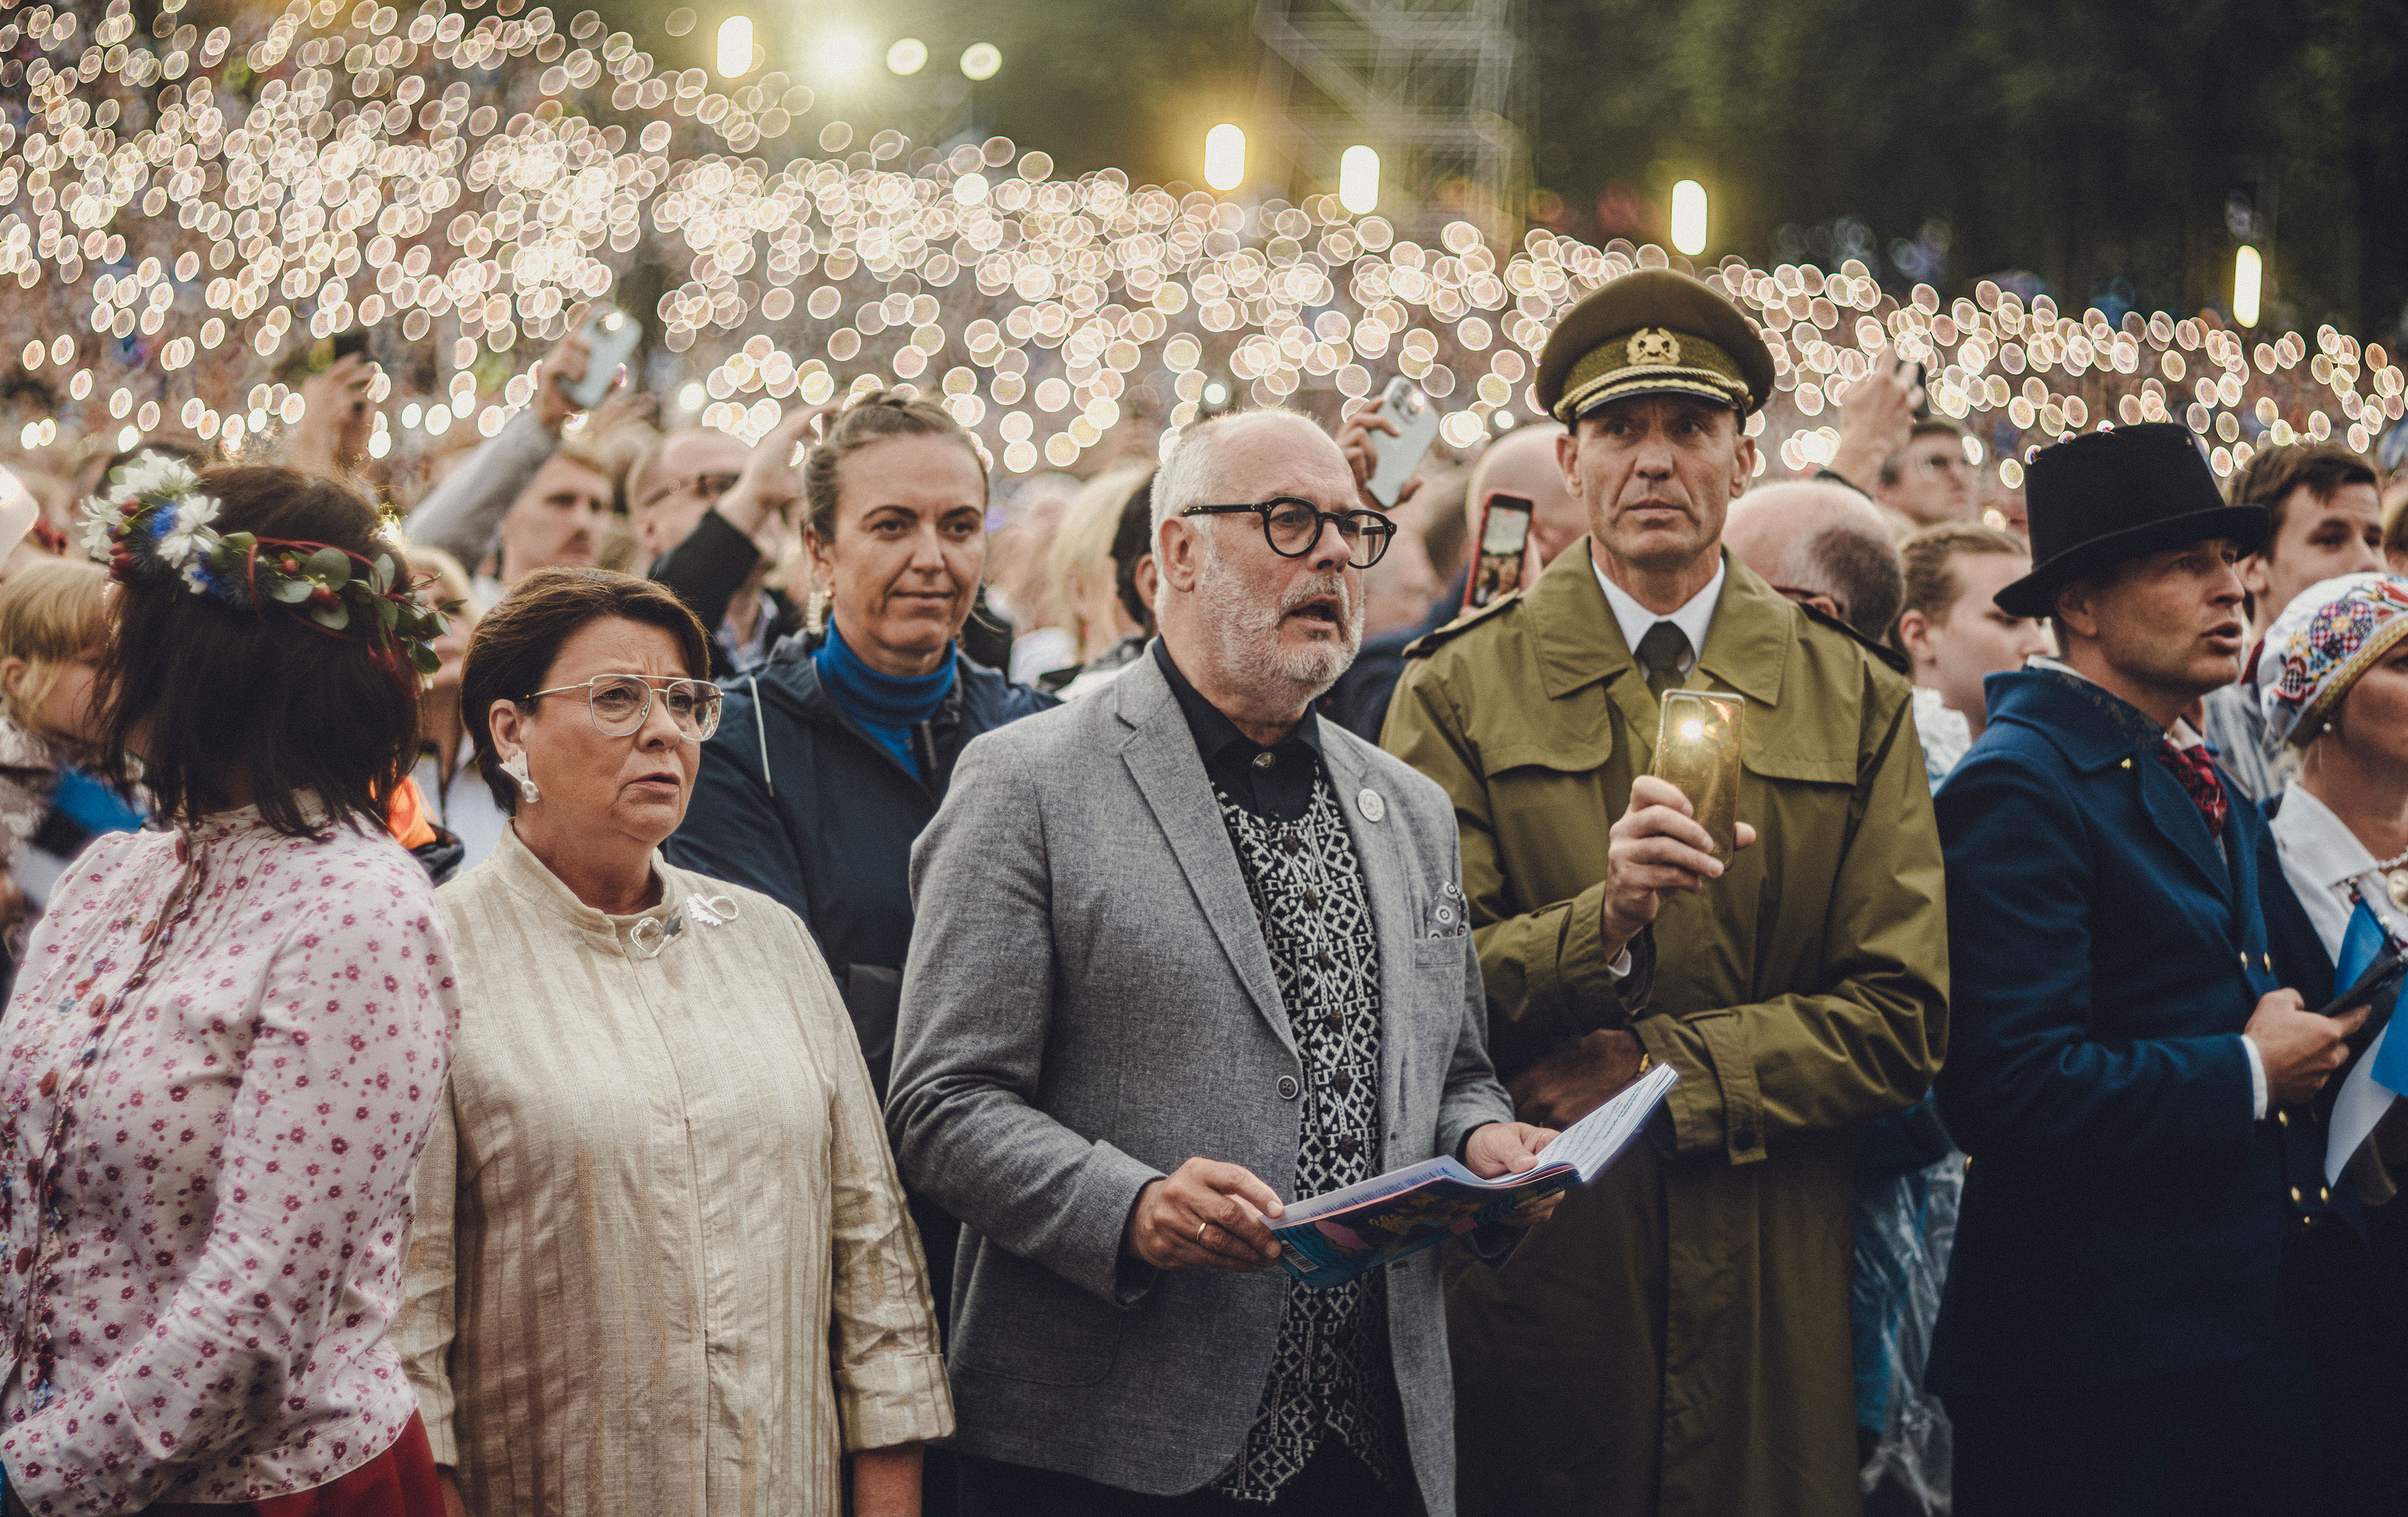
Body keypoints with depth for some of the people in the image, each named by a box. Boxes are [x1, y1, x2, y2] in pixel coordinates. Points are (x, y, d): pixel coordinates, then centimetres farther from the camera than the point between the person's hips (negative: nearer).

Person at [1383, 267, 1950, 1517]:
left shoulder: (1856, 702, 7)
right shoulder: (1458, 693, 1)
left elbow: (1902, 1021, 0)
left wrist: (1657, 1069, -11)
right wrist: (1602, 922, -24)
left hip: (1774, 1281, 2)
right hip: (1529, 1263, -1)